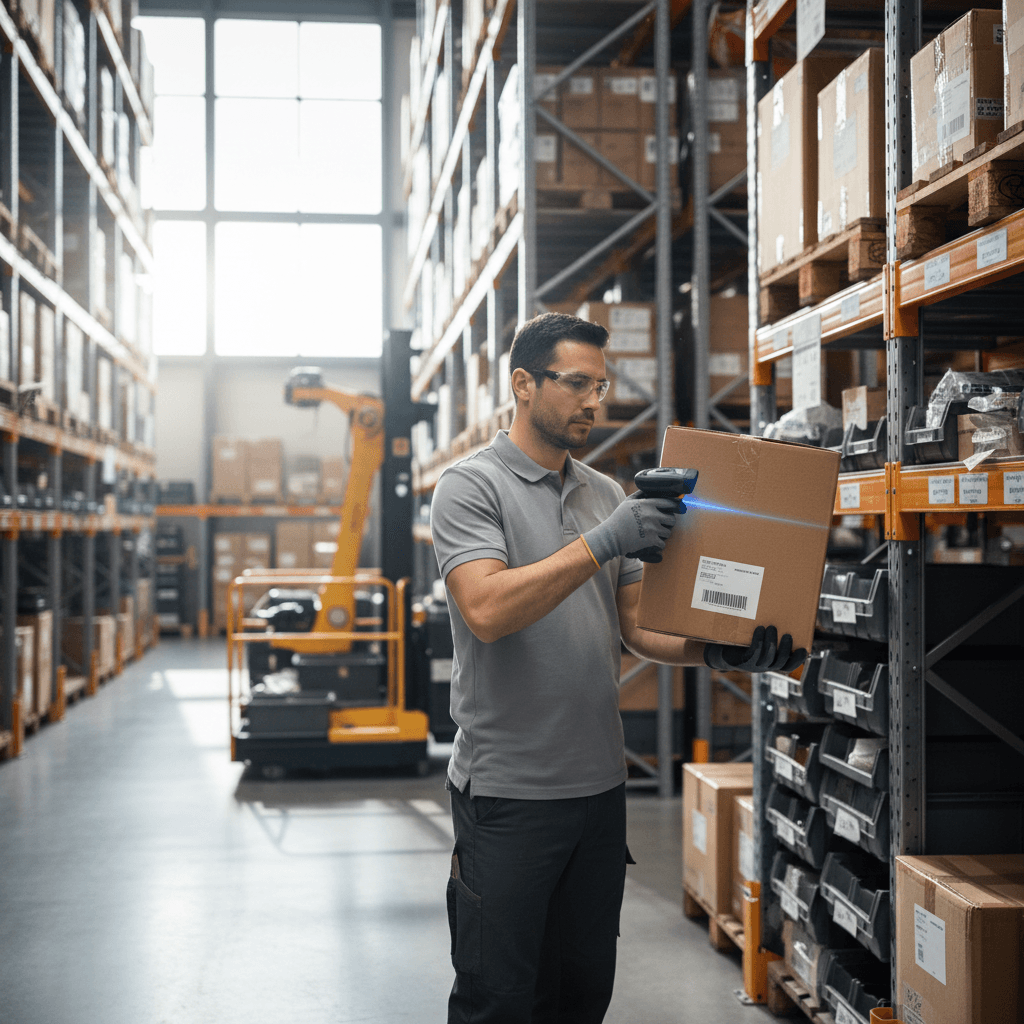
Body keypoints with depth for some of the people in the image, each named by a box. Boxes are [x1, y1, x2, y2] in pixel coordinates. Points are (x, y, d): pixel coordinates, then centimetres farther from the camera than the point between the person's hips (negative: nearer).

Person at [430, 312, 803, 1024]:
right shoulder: (470, 486, -7)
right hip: (507, 788, -6)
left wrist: (719, 651, -7)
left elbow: (637, 624, 11)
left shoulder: (608, 495, 13)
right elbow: (487, 610, -23)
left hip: (600, 781, 6)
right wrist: (601, 543, -26)